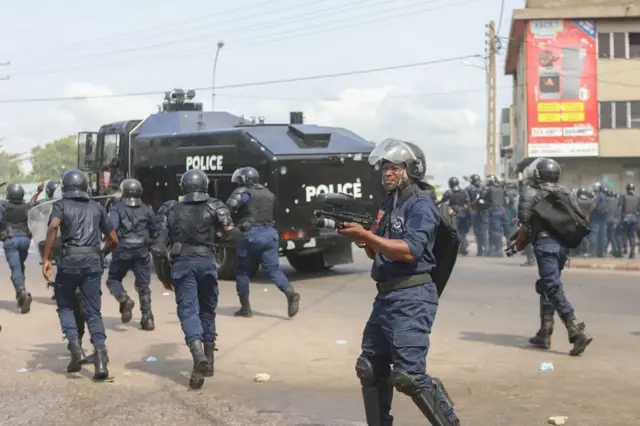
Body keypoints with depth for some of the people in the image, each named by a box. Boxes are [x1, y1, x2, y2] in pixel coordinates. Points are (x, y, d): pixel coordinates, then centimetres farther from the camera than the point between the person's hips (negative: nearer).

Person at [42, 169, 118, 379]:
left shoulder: (61, 205, 7)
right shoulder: (96, 207, 17)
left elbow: (53, 226, -15)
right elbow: (113, 239, 18)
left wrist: (46, 258, -14)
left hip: (69, 261, -2)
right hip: (93, 263, 2)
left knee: (65, 306, 17)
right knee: (93, 312, 6)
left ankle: (76, 348, 0)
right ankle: (100, 359, -8)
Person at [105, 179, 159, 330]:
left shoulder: (117, 208, -1)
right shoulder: (146, 209, 8)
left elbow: (112, 228, -15)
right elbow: (154, 232, 11)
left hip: (123, 250, -2)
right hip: (142, 251, 2)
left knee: (113, 279, 15)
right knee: (143, 285, 10)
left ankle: (124, 300, -13)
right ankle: (147, 318, 4)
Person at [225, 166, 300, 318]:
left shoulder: (243, 192, -3)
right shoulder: (269, 194, 20)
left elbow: (229, 207, -18)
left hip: (251, 235, -6)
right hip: (270, 233, 6)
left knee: (242, 272, 7)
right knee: (273, 269, 3)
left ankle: (245, 308, 11)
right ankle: (291, 293, -21)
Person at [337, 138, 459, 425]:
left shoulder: (420, 205, -10)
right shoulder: (388, 205, 16)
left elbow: (409, 251, -23)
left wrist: (367, 236, -23)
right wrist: (364, 241, -2)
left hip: (411, 298, -9)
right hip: (386, 297, 9)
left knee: (409, 375, -13)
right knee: (370, 368, 14)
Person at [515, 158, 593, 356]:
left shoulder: (532, 194, -3)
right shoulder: (566, 193, 14)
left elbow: (525, 224, -9)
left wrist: (519, 243, 6)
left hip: (544, 243, -7)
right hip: (562, 244, 7)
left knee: (554, 289, -9)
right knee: (547, 287, 19)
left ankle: (577, 332, -22)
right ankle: (544, 335, 21)